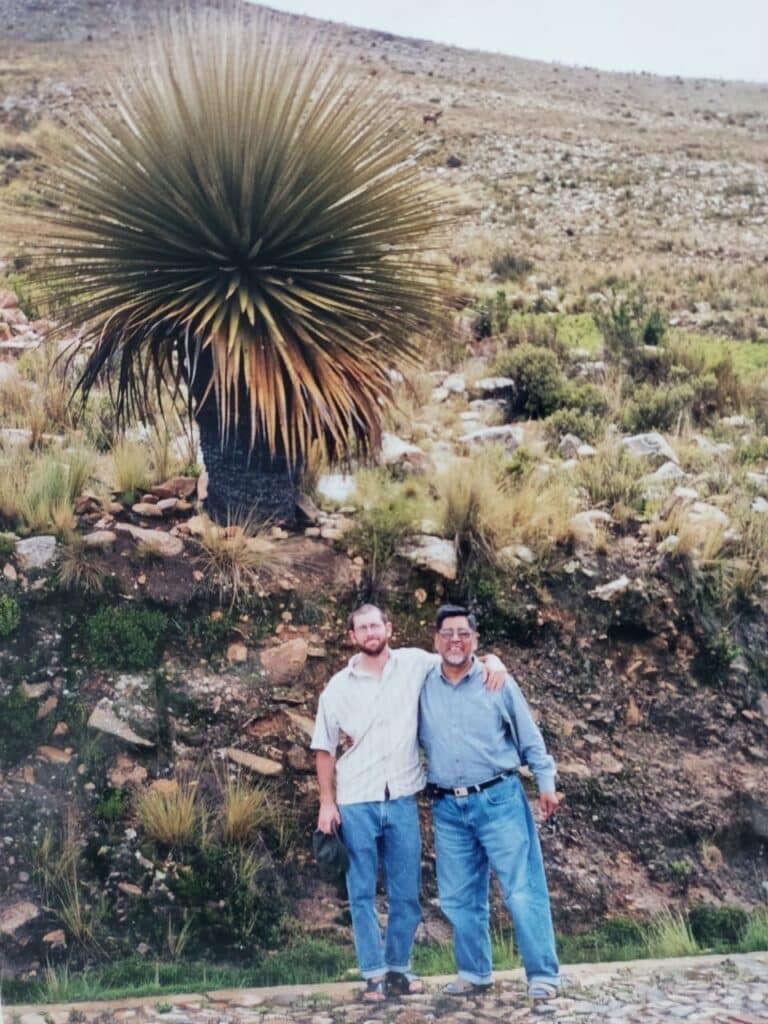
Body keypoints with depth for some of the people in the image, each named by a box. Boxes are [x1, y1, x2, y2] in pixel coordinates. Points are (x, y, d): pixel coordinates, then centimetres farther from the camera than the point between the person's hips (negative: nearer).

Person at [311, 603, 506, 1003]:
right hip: (356, 802, -1)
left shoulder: (414, 664, 0)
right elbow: (324, 748, 5)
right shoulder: (339, 687, 0)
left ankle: (398, 967, 24)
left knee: (406, 892, 9)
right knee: (362, 893, 5)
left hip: (402, 799, 1)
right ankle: (374, 974, 15)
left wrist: (492, 660, -15)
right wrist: (327, 803, 1)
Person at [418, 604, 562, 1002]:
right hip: (447, 808, 3)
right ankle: (474, 972, 24)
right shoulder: (422, 687, 5)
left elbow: (529, 737, 5)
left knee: (523, 890, -3)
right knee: (459, 897, 10)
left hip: (499, 800, -3)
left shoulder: (497, 682, 1)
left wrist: (546, 782, 1)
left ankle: (543, 975, 5)